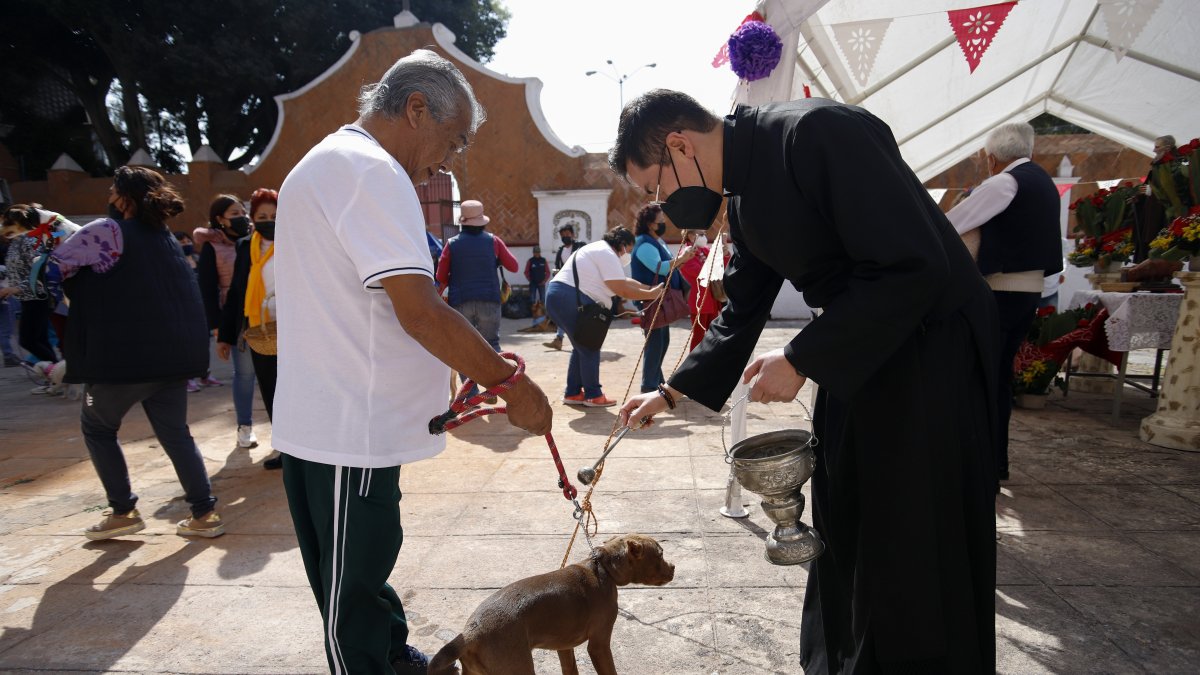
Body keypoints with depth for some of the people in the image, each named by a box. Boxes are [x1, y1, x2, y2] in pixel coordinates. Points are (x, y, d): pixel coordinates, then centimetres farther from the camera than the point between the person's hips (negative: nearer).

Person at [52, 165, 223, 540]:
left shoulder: (106, 231, -6)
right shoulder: (166, 237, 15)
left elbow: (54, 266, 4)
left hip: (123, 353, -6)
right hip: (173, 353, 6)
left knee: (97, 428, 17)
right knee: (175, 434, 12)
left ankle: (123, 511, 17)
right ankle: (205, 514, 8)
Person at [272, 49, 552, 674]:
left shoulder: (323, 164, 18)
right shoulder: (370, 169, -17)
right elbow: (421, 313, -25)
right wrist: (514, 385, -17)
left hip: (328, 423, 11)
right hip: (347, 432, -11)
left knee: (362, 574, 24)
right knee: (353, 594, 5)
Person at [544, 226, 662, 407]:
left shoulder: (600, 251, 24)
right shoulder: (607, 254, -9)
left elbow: (623, 281, 23)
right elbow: (623, 290, -13)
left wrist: (650, 287, 18)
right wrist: (651, 294, -3)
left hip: (559, 296, 11)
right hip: (570, 298, -11)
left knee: (582, 347, 18)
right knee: (589, 349, 0)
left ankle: (572, 393, 23)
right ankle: (593, 396, 9)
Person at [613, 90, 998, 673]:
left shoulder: (819, 132, -23)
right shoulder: (743, 198, 4)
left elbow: (913, 267, -27)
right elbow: (741, 313, 12)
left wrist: (801, 360, -22)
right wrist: (671, 392, 10)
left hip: (929, 346, -8)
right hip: (854, 352, 8)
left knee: (918, 548, 3)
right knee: (843, 529, 16)